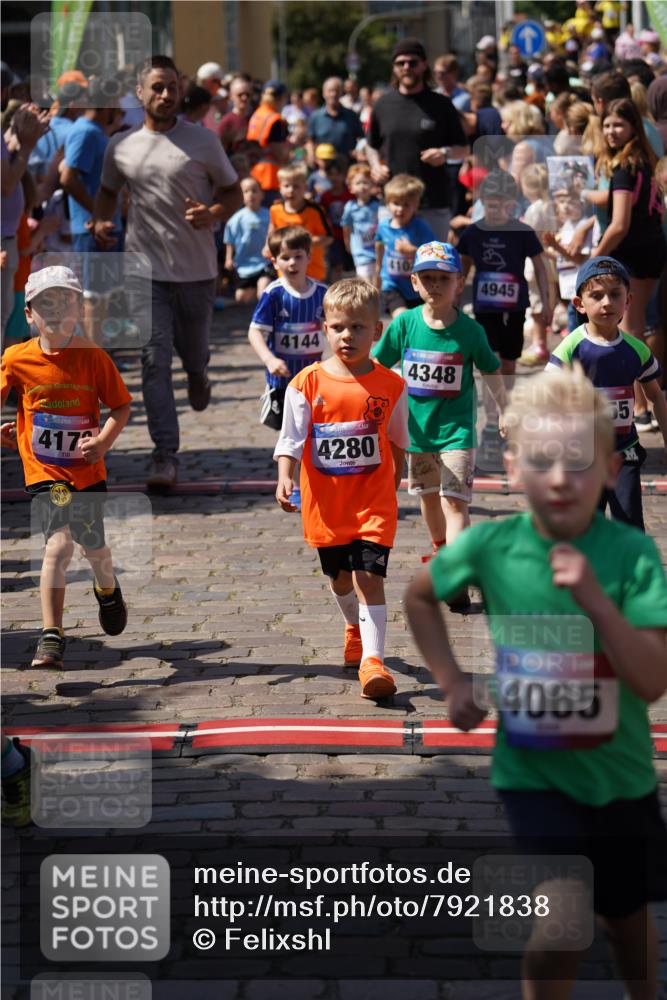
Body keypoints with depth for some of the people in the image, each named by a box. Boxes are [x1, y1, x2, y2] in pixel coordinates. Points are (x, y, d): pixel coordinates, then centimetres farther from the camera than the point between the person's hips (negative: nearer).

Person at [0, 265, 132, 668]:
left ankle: (108, 590, 52)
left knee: (94, 546, 15)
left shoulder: (94, 357, -8)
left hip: (87, 469, 2)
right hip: (44, 471, -1)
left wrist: (103, 441, -18)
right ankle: (51, 637, -16)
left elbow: (121, 406, -3)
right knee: (60, 543, -19)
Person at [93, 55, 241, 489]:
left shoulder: (203, 141, 0)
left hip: (197, 268, 0)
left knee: (194, 353, 13)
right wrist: (102, 222, 3)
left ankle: (198, 377, 53)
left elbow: (233, 193, 6)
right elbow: (108, 190, 24)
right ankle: (165, 456, -10)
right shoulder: (120, 146, 5)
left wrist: (211, 215, -15)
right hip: (146, 269, 0)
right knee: (154, 360, -10)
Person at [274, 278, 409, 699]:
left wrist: (395, 482, 21)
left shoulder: (390, 386, -4)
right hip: (324, 502, 2)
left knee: (369, 577, -13)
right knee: (339, 577, 18)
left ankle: (372, 659, -16)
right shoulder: (308, 383, -7)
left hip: (373, 500, -2)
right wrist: (285, 477, -23)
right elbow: (291, 438, -8)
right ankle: (356, 628, 46)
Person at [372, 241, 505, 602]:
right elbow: (375, 366, 3)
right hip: (418, 426, 3)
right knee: (428, 494, 20)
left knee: (455, 501, -11)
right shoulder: (405, 324, -6)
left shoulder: (470, 330, -9)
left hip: (457, 427, -3)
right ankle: (440, 551, 44)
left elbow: (492, 374, 2)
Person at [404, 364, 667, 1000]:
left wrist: (594, 598, -32)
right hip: (534, 773, -1)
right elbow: (419, 596, 9)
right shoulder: (490, 546, -13)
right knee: (562, 922, -20)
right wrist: (452, 682, 1)